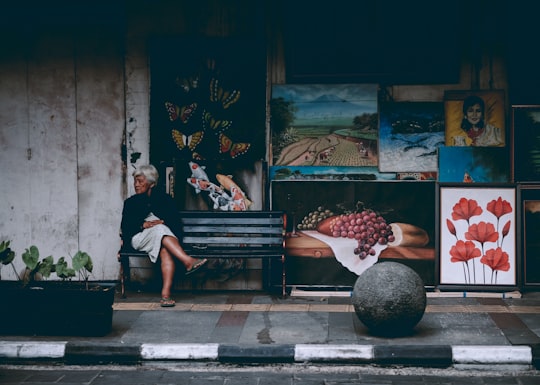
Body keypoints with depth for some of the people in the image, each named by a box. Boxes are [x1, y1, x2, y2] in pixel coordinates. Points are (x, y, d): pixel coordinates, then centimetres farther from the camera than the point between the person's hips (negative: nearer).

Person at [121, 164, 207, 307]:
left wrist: (162, 222, -12)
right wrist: (143, 225, -10)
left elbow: (175, 223, 9)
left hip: (165, 236, 0)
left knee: (166, 250, -38)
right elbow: (125, 227, 6)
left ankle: (166, 292, -52)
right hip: (139, 239, 0)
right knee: (160, 230, -36)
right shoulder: (130, 202, 23)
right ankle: (188, 261, -51)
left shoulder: (165, 199, 20)